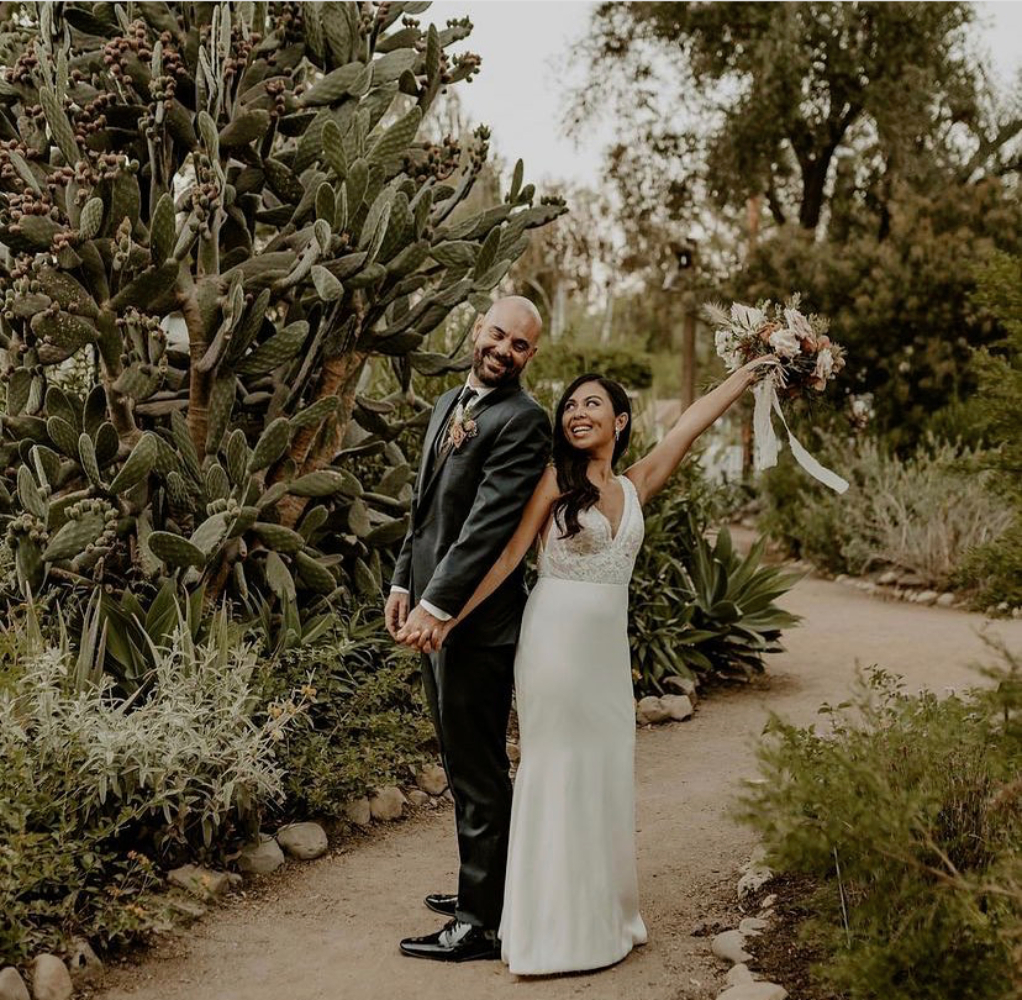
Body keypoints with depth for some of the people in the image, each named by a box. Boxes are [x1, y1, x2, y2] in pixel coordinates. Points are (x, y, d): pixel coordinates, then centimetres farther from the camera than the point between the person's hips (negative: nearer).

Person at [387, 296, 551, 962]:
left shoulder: (523, 420, -14)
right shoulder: (448, 405, 15)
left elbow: (490, 521, -22)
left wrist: (439, 602, -24)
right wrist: (405, 582, 15)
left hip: (475, 618, -9)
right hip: (434, 609, 9)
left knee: (479, 773, -1)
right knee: (463, 765, 20)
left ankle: (481, 923, 9)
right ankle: (484, 886, 34)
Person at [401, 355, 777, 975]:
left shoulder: (636, 487, 10)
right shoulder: (556, 481, -3)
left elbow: (694, 422, 9)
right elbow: (508, 556, -6)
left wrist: (750, 373, 11)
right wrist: (446, 619, -11)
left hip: (609, 645, 5)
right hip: (558, 638, -5)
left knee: (608, 771, 10)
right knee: (559, 769, 1)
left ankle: (605, 917, 22)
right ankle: (555, 928, 10)